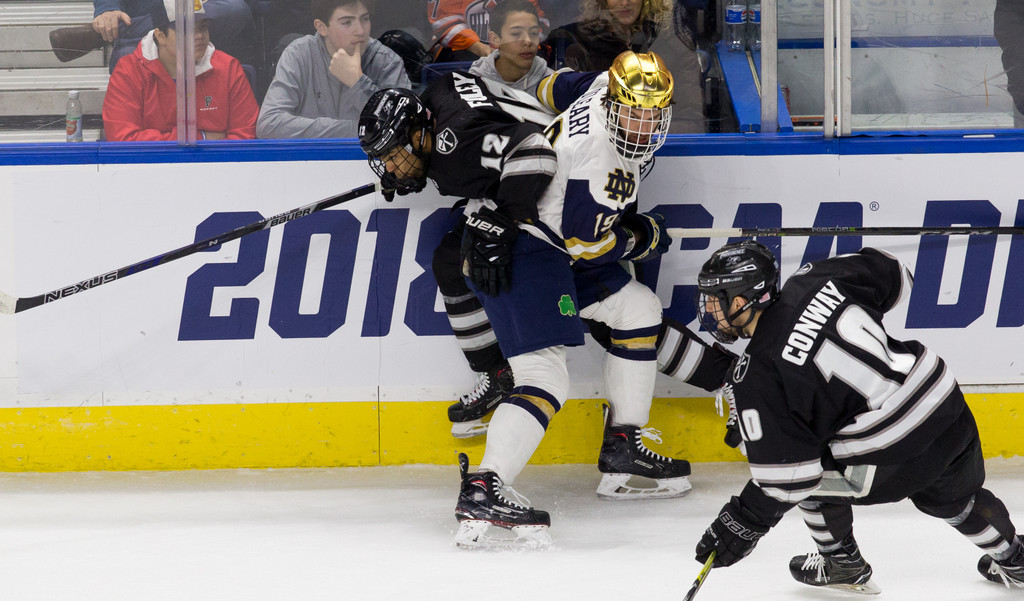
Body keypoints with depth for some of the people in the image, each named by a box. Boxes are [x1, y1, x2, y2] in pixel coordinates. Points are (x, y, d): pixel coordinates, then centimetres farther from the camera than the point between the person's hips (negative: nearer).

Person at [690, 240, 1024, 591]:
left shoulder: (756, 375, -13)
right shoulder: (812, 282, 1)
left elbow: (786, 469, -14)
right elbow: (893, 275, 17)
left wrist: (745, 523, -2)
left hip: (893, 459, -7)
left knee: (812, 481, 21)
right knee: (955, 495, 35)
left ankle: (842, 564, 38)